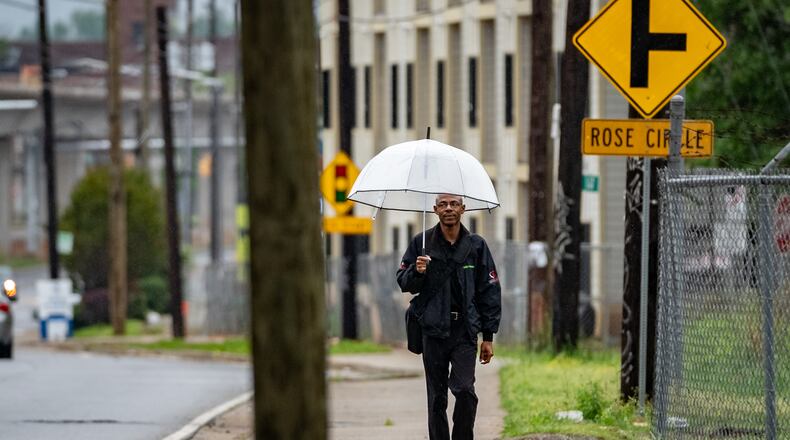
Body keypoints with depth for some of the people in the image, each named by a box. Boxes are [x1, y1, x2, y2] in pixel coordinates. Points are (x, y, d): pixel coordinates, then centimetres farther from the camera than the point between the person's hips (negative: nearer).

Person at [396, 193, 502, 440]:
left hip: (465, 330, -1)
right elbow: (403, 283, 9)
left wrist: (488, 336, 5)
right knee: (437, 398, 3)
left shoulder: (476, 246, 6)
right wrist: (416, 272, -15)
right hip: (434, 330, 1)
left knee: (465, 390, -15)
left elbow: (490, 291, 8)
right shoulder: (422, 243, 6)